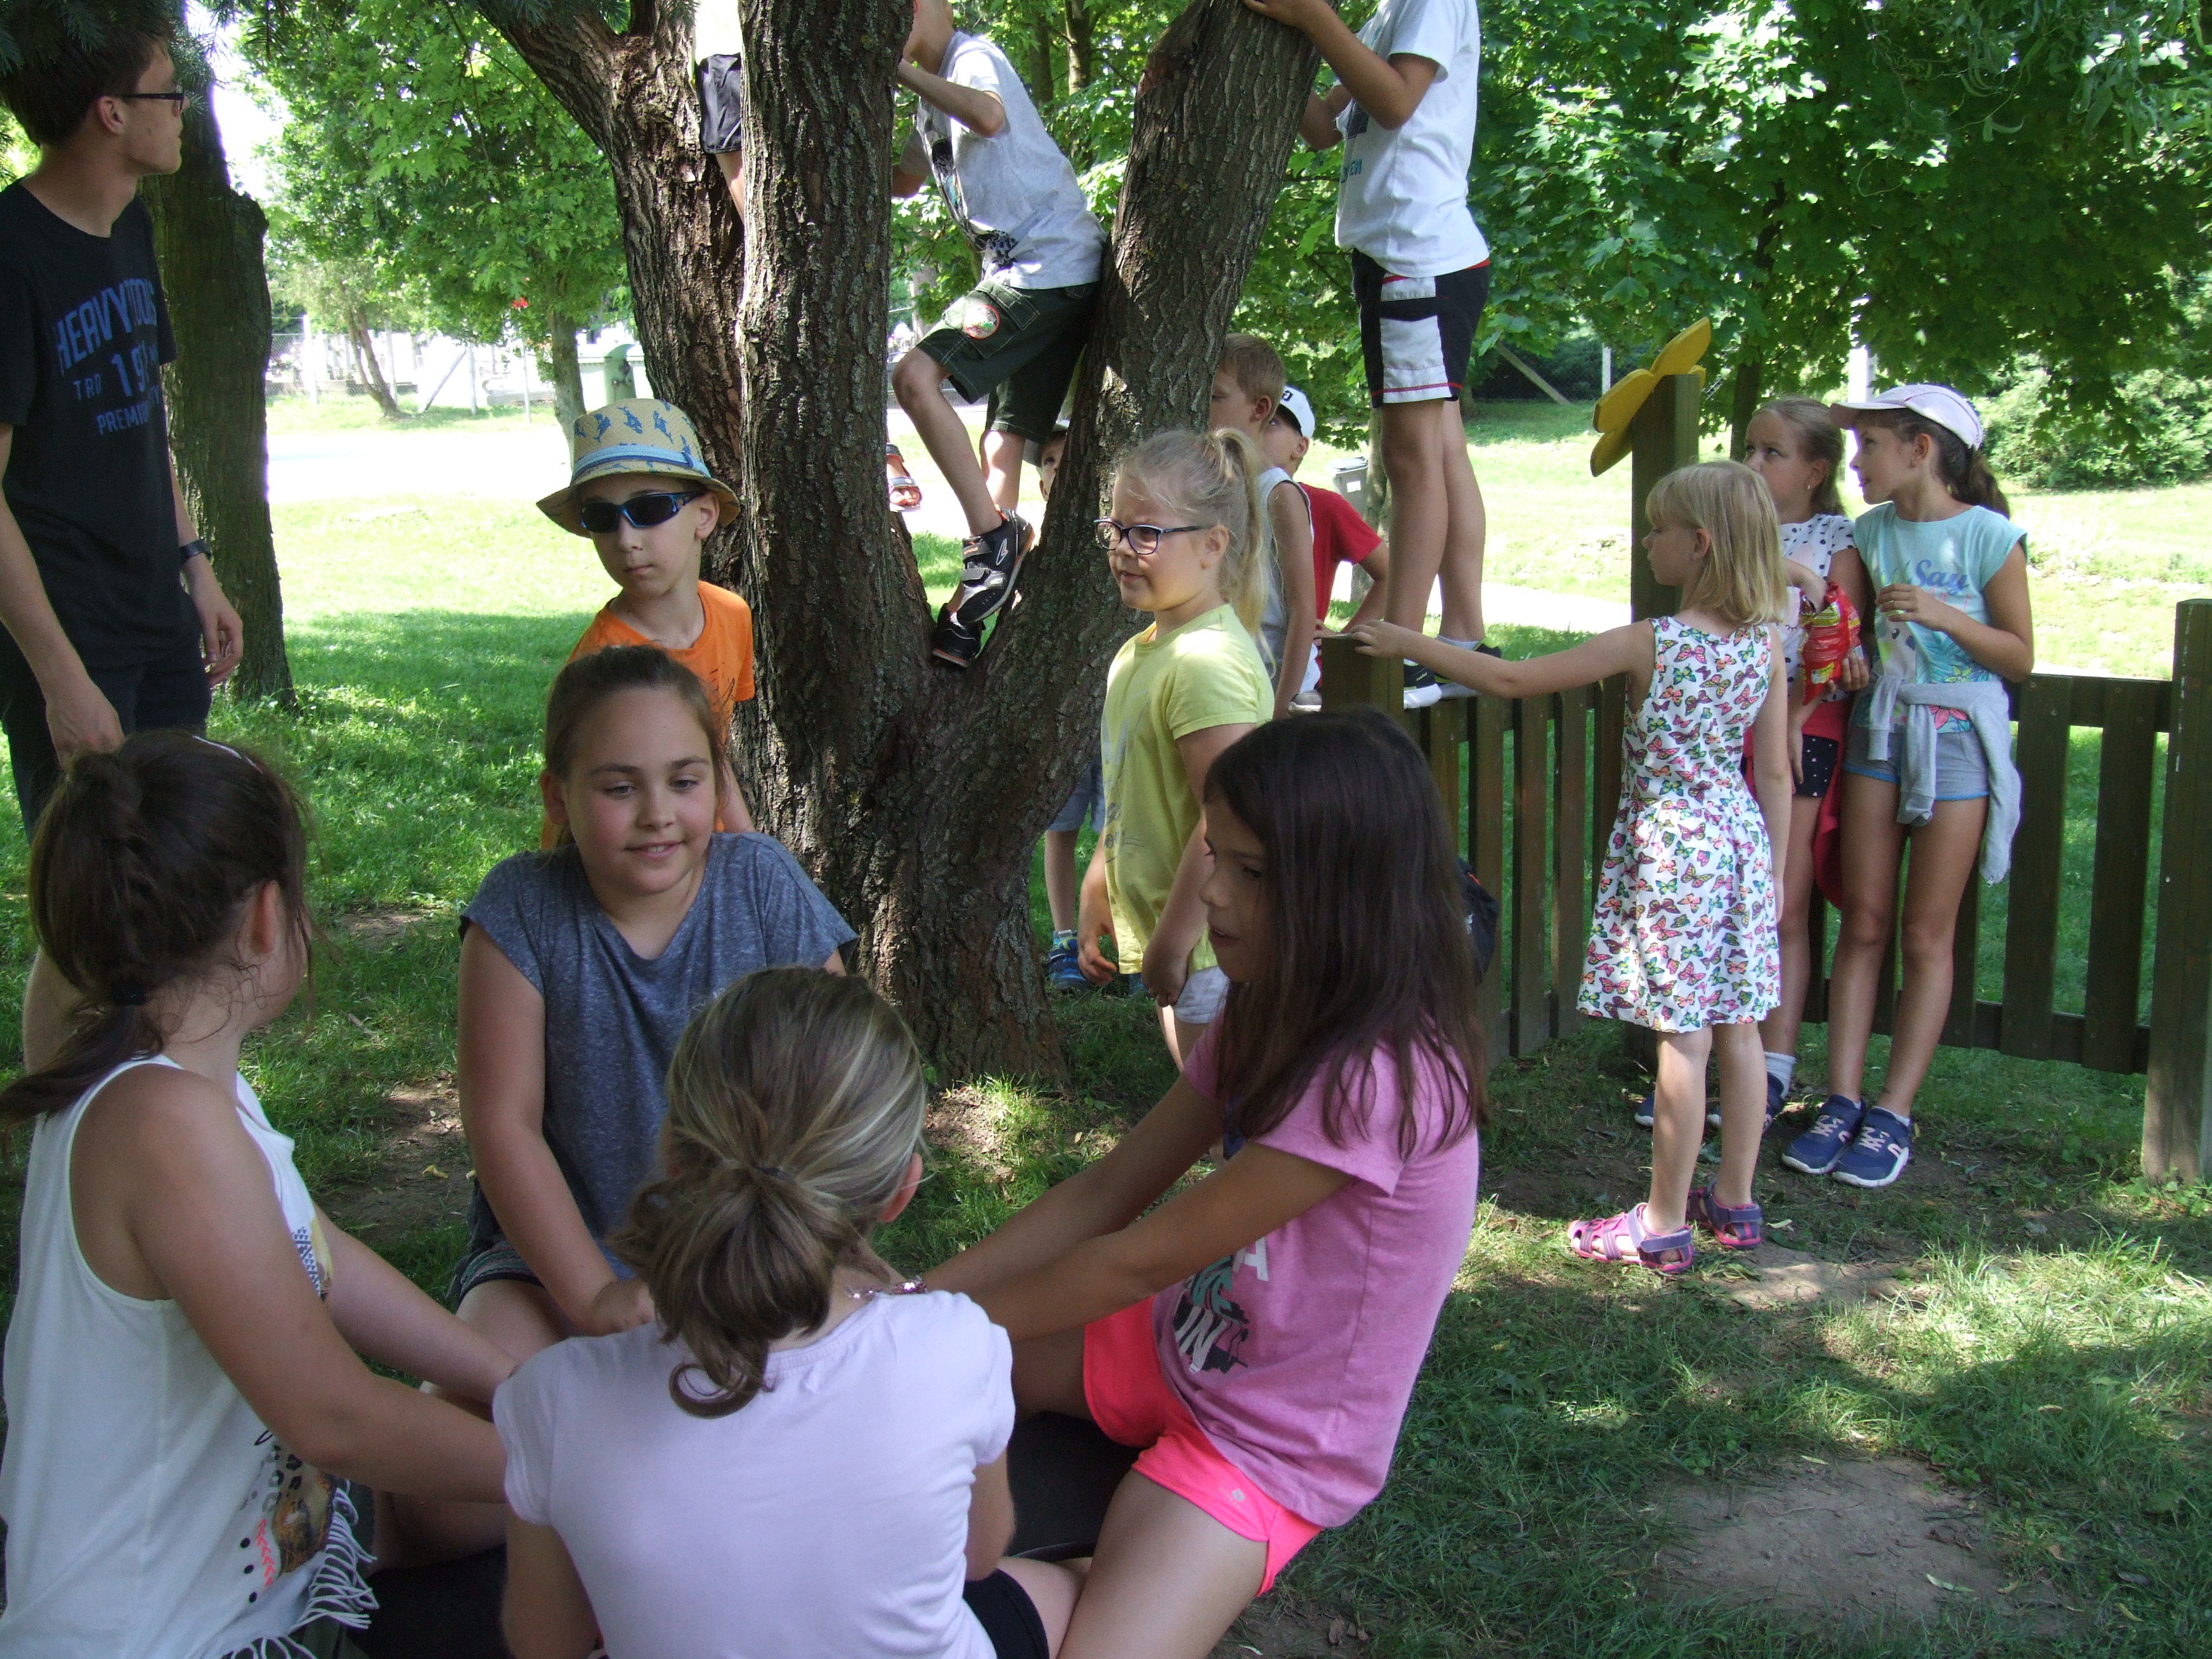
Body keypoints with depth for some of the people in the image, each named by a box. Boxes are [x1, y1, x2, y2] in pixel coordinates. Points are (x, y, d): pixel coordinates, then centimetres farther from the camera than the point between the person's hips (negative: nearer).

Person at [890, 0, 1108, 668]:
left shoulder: (973, 56, -5)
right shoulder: (932, 105, 23)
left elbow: (990, 117, -29)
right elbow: (902, 182, 38)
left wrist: (904, 70, -22)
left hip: (1052, 264, -10)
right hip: (1022, 278, 10)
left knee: (917, 374, -22)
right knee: (1001, 451, 7)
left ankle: (992, 535, -19)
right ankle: (972, 616, 9)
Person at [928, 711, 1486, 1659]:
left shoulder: (1380, 1080, -28)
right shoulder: (1269, 1020, 0)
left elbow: (1143, 1257, -22)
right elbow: (1105, 1192, 0)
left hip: (1271, 1444, -8)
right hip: (1178, 1345, 8)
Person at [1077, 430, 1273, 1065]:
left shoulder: (1208, 661, -22)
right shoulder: (1139, 654, 10)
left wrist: (1169, 943, -22)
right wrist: (1096, 894, 24)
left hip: (1212, 945, -10)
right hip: (1169, 936, 10)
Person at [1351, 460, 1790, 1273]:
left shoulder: (1649, 643, -15)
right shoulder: (1766, 644, 3)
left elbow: (1511, 680, -12)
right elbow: (1774, 773, 8)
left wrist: (1407, 643, -3)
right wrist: (1775, 871, 18)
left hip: (1670, 842, -7)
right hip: (1740, 839, 7)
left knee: (1682, 1039, -2)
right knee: (1736, 1027, 13)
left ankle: (1665, 1221, 9)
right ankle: (1734, 1202, 26)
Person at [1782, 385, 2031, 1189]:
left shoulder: (1989, 536, -9)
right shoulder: (1871, 532, 5)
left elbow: (2020, 657, -7)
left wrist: (1947, 616, -19)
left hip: (1958, 734, -4)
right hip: (1881, 725, 5)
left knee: (1926, 936, 1)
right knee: (1863, 923, 4)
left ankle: (1892, 1114, 6)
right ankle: (1841, 1101, 8)